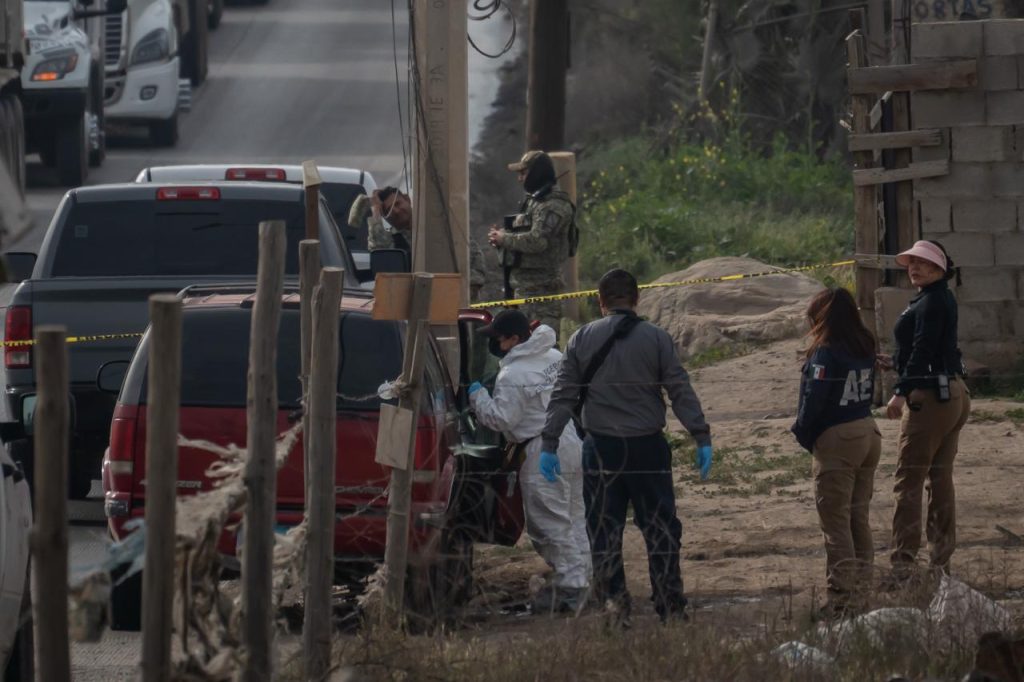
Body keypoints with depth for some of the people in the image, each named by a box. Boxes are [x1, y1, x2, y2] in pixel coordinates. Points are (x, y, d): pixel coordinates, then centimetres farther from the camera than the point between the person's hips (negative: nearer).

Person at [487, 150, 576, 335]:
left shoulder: (553, 205, -14)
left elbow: (537, 240, -25)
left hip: (540, 285, -11)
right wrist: (502, 235, 8)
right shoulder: (534, 200, 20)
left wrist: (505, 239, -12)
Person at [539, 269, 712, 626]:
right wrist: (702, 438, -1)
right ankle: (670, 607, 7)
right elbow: (681, 392, -4)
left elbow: (562, 396, 1)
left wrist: (549, 444, 4)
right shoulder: (656, 339, -1)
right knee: (660, 528, 7)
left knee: (604, 529, 6)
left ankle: (613, 599, -3)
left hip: (601, 449, 0)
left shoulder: (581, 340, 3)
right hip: (648, 447, 0)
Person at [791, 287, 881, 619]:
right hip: (868, 433, 8)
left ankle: (841, 596, -4)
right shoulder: (865, 348, 5)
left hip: (837, 441, -8)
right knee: (859, 518, 15)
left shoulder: (826, 353, -18)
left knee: (835, 521, -2)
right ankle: (861, 589, 19)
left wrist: (805, 435, 1)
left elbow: (814, 402, -18)